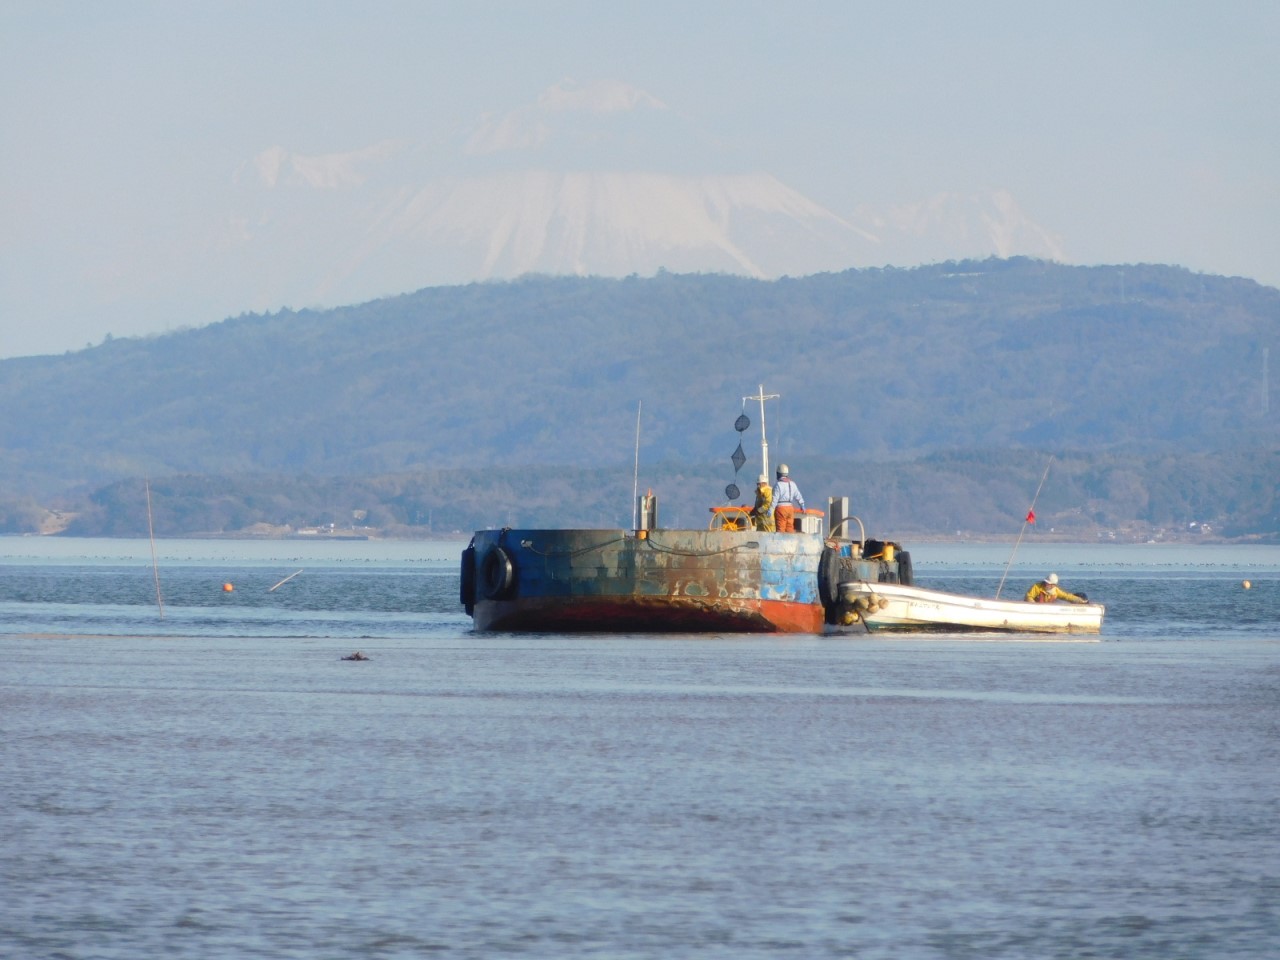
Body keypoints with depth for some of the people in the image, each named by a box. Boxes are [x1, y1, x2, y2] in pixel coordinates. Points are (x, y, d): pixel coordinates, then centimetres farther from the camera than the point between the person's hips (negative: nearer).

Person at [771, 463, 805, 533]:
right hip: (790, 507, 6)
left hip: (781, 508, -6)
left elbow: (775, 499, -18)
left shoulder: (778, 485, -12)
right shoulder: (792, 484, 8)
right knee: (790, 529, 10)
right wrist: (802, 506, 26)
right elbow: (798, 496, 14)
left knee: (781, 529, -4)